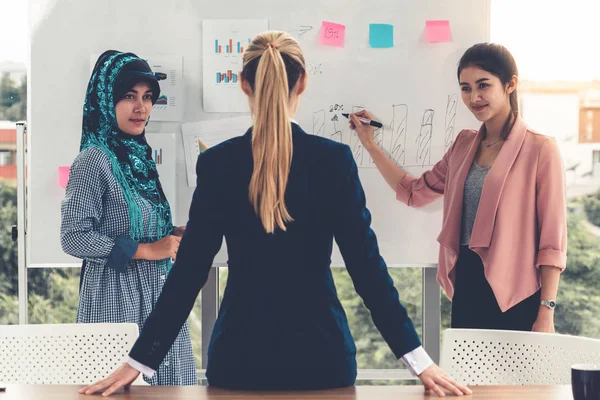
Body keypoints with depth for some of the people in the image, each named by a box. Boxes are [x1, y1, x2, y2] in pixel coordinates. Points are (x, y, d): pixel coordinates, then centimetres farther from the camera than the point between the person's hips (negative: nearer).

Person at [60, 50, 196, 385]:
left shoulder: (140, 156, 11)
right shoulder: (94, 160, -11)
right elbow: (74, 238, -17)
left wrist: (172, 235, 2)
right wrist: (146, 250, -15)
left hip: (157, 295, 7)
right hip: (118, 298, -7)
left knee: (165, 384, 9)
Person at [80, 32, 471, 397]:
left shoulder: (216, 163, -6)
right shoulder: (334, 159, -8)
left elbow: (190, 268, -6)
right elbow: (365, 262, -10)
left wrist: (140, 359, 0)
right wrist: (418, 358, -5)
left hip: (241, 352, 1)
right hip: (319, 350, 0)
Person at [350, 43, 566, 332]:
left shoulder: (539, 149, -8)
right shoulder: (464, 145, 10)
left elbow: (552, 240, -9)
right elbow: (415, 192, 21)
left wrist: (546, 313, -13)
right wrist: (370, 145, 16)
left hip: (515, 297, -6)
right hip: (466, 288, 6)